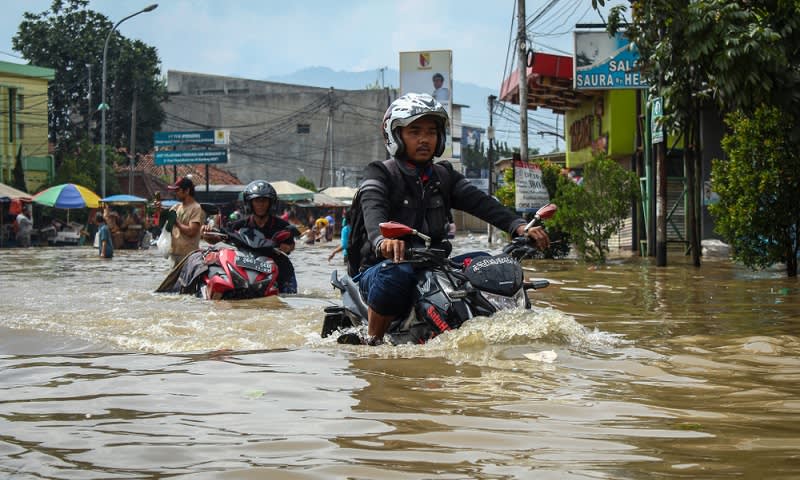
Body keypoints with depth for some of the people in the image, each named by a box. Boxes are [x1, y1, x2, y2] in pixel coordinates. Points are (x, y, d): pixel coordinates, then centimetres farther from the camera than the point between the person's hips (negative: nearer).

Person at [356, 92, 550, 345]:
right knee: (394, 275, -38)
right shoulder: (380, 173, -1)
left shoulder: (444, 176, 16)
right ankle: (372, 343, -20)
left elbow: (480, 202, 0)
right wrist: (383, 240, -47)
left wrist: (519, 226, -19)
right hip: (384, 264, -5)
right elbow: (373, 210, -23)